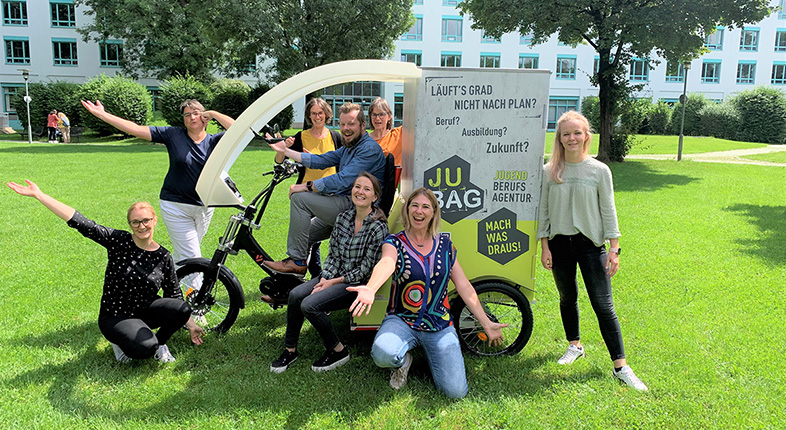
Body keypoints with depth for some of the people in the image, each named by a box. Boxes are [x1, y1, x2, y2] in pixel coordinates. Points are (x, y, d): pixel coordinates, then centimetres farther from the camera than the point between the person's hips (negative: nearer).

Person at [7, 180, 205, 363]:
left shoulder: (163, 257, -4)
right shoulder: (118, 241, -12)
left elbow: (174, 294, 2)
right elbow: (80, 222, -18)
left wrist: (191, 324, -1)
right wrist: (38, 195, -23)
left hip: (145, 311, 3)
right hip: (115, 317, -3)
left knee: (182, 309, -26)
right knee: (144, 348, -30)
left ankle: (158, 341, 3)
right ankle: (120, 341, 6)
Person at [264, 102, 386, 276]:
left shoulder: (369, 149, -15)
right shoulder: (348, 147, 18)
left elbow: (343, 180, -24)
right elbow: (321, 160, 18)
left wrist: (307, 186, -20)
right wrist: (285, 151, 15)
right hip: (345, 205, 11)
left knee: (300, 198, -17)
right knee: (304, 233, 15)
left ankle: (297, 262, -12)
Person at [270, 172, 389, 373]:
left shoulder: (378, 228, -16)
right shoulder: (343, 217, 4)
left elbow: (366, 270, -14)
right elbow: (332, 254, 7)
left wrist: (334, 282, -11)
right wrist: (324, 279, -8)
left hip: (358, 284, -6)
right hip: (334, 276, 6)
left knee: (309, 305, -23)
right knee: (295, 294, -15)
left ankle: (338, 351, -3)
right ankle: (290, 349, 3)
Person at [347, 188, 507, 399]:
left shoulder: (445, 243, 6)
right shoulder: (395, 242, -5)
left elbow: (464, 286, 8)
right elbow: (386, 263, -30)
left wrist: (486, 324, 6)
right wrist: (371, 288, -52)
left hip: (440, 327, 2)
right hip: (401, 320, -2)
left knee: (456, 391, -12)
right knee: (383, 354, -35)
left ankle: (431, 356, 20)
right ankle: (403, 361, 4)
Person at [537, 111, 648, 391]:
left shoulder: (599, 170, -3)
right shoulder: (549, 171, 0)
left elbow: (608, 212, -1)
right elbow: (543, 211, 3)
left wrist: (614, 249, -5)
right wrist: (544, 247, -1)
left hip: (590, 244, -2)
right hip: (559, 244, 2)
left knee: (603, 305, -3)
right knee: (567, 299, 15)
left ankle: (620, 366, 5)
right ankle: (574, 346, 36)